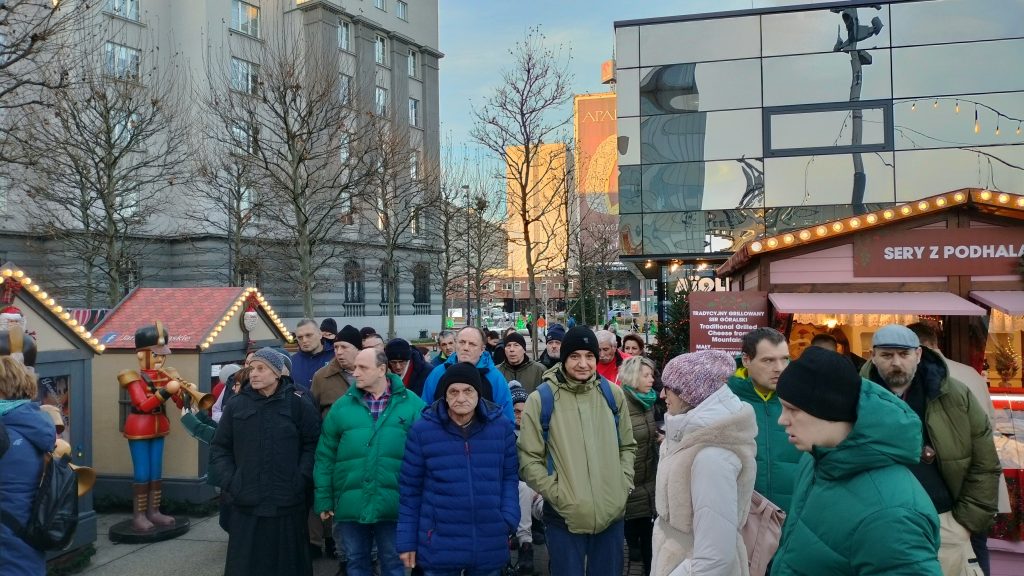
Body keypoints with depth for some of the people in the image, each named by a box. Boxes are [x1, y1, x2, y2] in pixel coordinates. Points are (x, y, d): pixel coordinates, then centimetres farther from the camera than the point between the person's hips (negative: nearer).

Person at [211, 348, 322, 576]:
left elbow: (313, 444, -1)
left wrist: (301, 480, -10)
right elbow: (221, 448, 11)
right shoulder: (236, 404, 6)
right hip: (246, 504, 2)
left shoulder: (298, 403, -1)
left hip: (288, 504, -2)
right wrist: (229, 481, -1)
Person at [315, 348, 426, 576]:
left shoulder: (411, 404, -2)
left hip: (393, 504, -2)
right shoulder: (342, 406, 3)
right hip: (350, 504, 2)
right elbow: (325, 455, 6)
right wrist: (324, 498, 2)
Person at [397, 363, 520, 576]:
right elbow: (409, 488, 0)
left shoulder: (501, 426, -1)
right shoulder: (422, 430, -5)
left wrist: (508, 519, -6)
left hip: (490, 546, 2)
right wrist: (407, 540, 1)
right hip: (439, 547, -1)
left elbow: (510, 476, 7)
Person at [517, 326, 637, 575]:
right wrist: (558, 494, -13)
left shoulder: (613, 394, 3)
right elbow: (529, 459, -6)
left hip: (612, 515, 3)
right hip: (565, 517, -3)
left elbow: (628, 446, 13)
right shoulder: (541, 399, -8)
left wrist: (623, 486, 1)